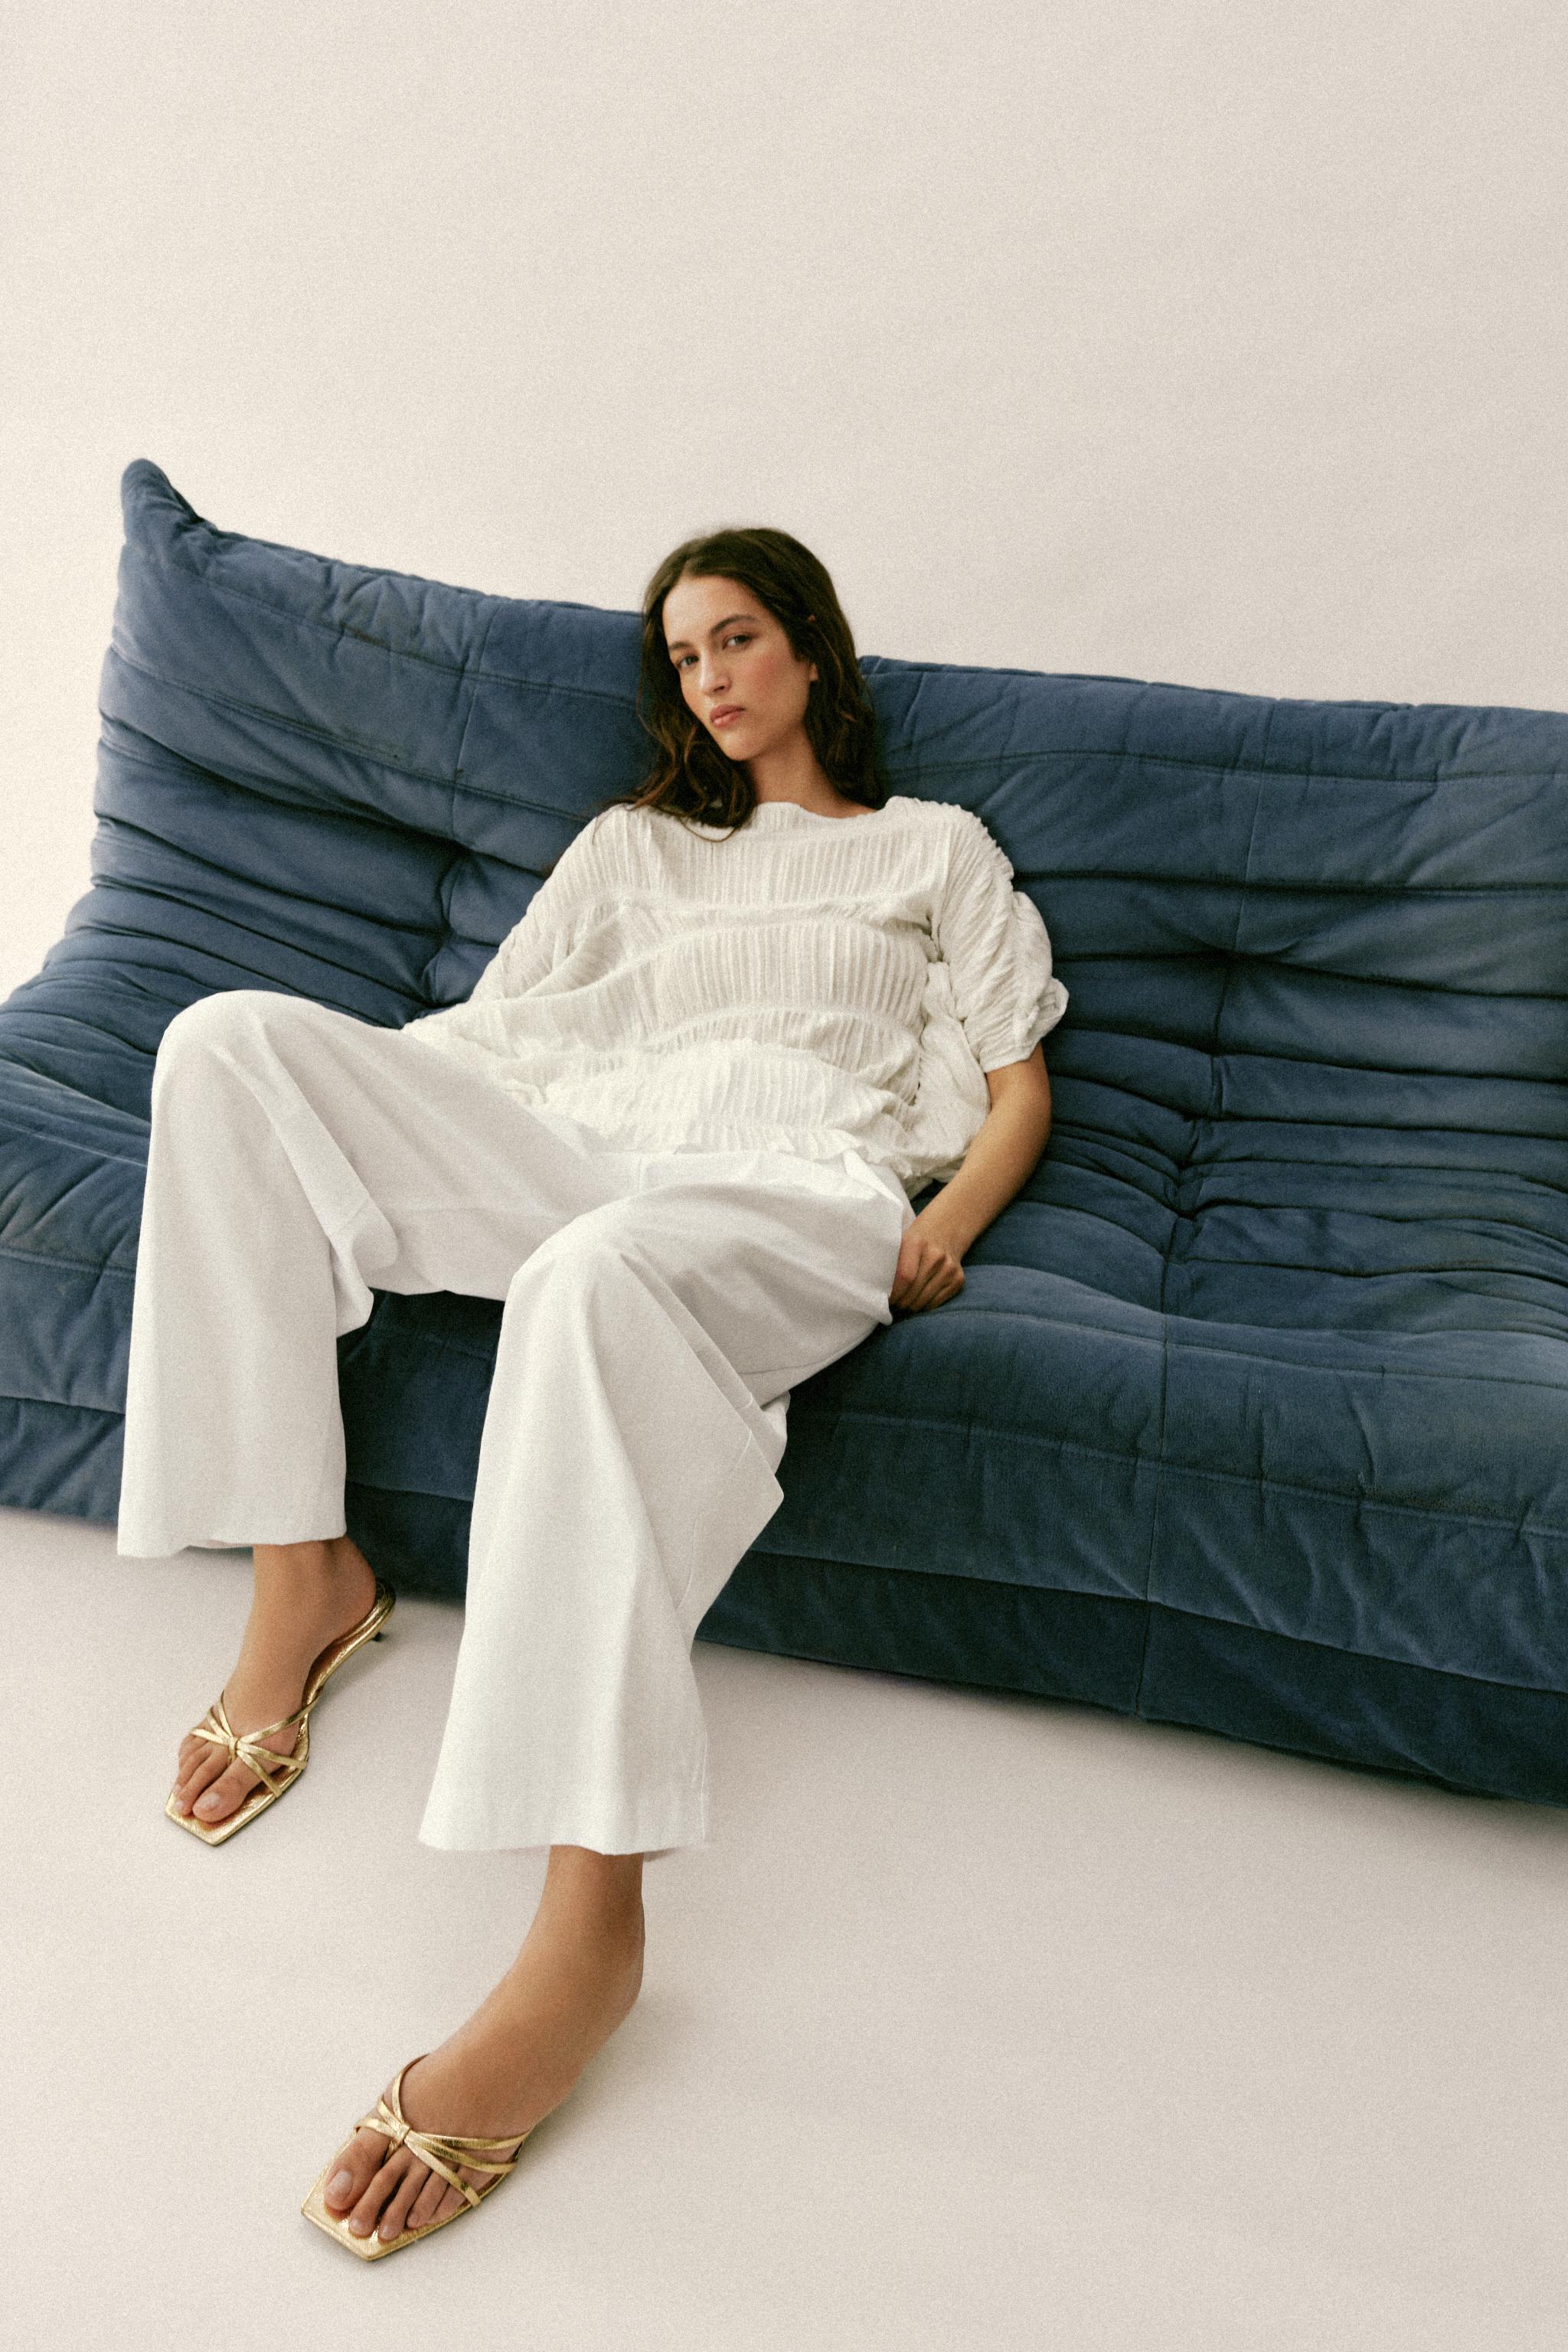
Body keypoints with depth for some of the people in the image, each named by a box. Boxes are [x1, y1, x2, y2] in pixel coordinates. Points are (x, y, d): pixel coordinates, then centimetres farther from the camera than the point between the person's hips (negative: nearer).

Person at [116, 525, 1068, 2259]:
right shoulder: (632, 843, 33)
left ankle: (587, 1924, -42)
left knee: (599, 1272, -42)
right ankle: (300, 1566, -16)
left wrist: (945, 1231, -4)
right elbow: (499, 1027, 23)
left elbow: (1019, 1087, 17)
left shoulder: (935, 846, 26)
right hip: (588, 1157, 4)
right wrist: (321, 1116, 6)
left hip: (797, 1194, -4)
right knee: (229, 1036, -17)